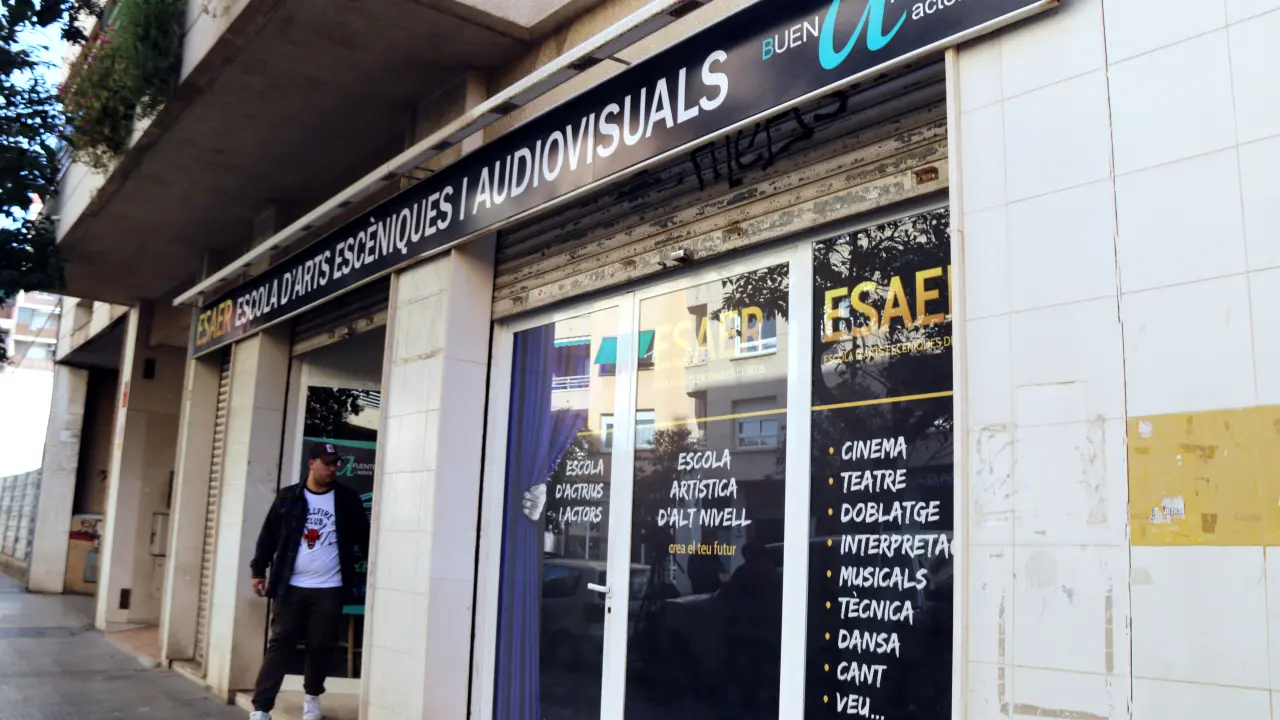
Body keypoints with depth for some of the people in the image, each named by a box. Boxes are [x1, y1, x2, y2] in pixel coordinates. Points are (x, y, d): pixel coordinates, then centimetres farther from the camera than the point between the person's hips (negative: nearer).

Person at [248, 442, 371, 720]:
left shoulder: (348, 500, 3)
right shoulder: (287, 498, 4)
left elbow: (363, 538, 5)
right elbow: (269, 536, 8)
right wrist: (259, 570, 5)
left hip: (329, 589, 0)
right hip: (290, 587, 0)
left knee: (321, 647, 7)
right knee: (280, 645, -2)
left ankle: (312, 696, 29)